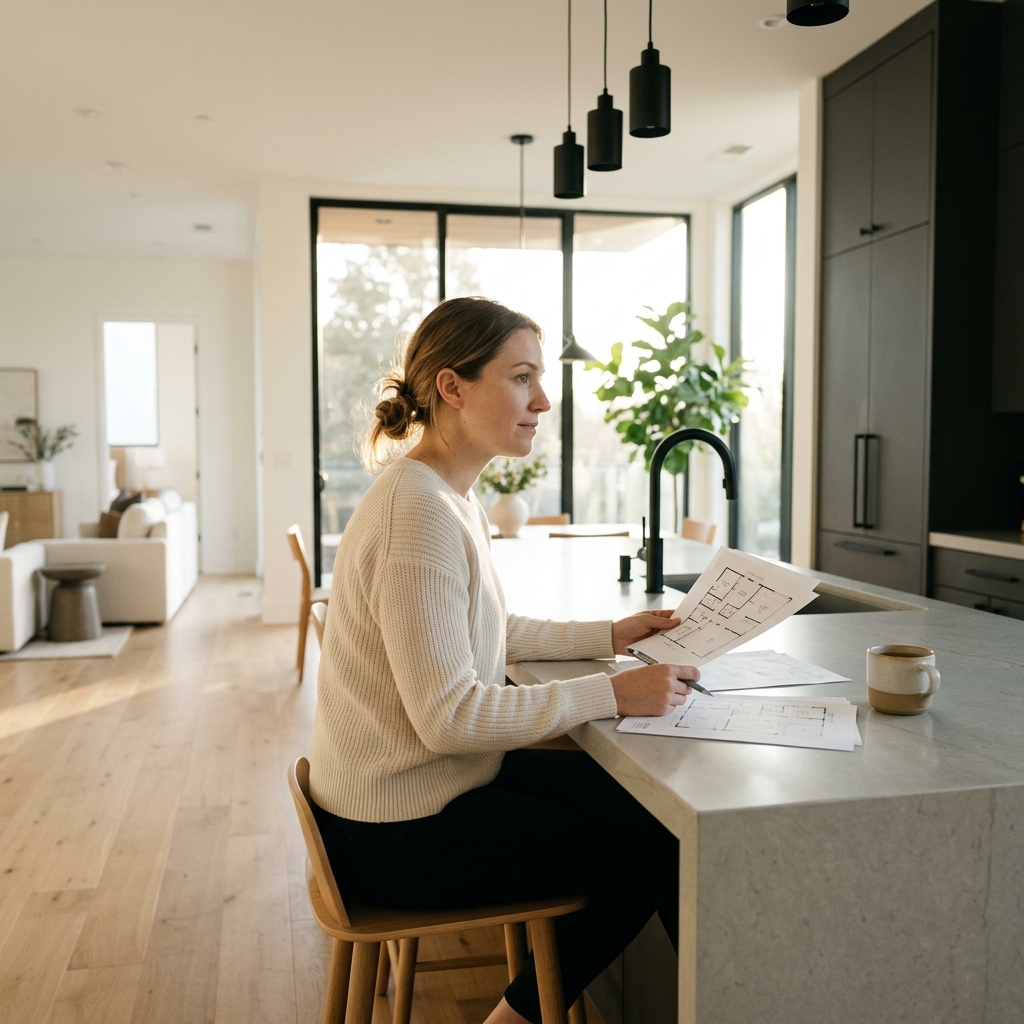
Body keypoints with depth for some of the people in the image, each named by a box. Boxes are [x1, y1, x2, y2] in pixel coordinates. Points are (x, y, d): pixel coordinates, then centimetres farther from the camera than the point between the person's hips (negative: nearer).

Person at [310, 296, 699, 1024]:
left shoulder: (457, 500, 5)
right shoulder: (419, 511, -25)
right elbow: (450, 715, -27)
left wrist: (609, 636, 6)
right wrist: (614, 693, -23)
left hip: (437, 781, 9)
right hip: (399, 834, -9)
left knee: (644, 804, 13)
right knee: (652, 851, 2)